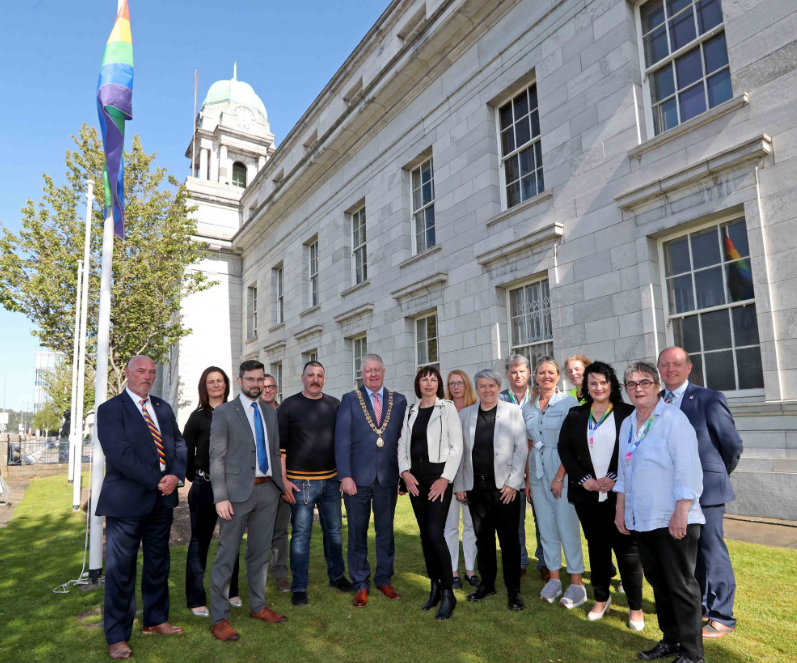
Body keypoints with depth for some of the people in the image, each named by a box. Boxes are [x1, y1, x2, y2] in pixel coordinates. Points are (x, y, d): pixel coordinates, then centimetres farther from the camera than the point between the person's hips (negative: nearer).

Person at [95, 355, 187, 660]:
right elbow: (119, 454, -17)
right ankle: (117, 636, 19)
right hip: (127, 500, -6)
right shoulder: (110, 409, -7)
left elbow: (179, 443, 8)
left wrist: (175, 475, -11)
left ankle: (156, 620, 33)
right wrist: (157, 481, -17)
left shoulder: (163, 407, 11)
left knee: (158, 563, 17)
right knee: (121, 569, 4)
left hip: (162, 498, 6)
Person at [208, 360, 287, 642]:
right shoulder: (224, 412, -4)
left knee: (260, 552, 15)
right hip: (238, 491, -5)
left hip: (267, 491, 5)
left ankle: (258, 606, 30)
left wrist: (282, 483, 11)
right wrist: (221, 497, -13)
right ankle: (219, 618, 15)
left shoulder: (270, 413, 11)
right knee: (227, 555, 2)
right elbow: (217, 458, -8)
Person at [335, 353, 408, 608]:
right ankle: (360, 584, 25)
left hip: (388, 477, 2)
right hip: (357, 477, -1)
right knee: (357, 532, 9)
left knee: (386, 530, 13)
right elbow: (342, 439, -5)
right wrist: (345, 476, -12)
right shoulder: (349, 400, 0)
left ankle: (384, 579, 30)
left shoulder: (399, 400, 5)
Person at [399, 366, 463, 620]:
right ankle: (435, 587, 23)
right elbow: (402, 444, 10)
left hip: (438, 476, -5)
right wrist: (405, 472, -5)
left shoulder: (447, 408, -3)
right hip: (415, 477, 5)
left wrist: (445, 479, -13)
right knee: (424, 534, 10)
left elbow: (456, 446, -7)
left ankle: (448, 593, 3)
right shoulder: (410, 411, 11)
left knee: (436, 533, -11)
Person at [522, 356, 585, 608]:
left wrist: (559, 477, -14)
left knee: (567, 527, -2)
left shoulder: (568, 402, -7)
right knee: (546, 528, 10)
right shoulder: (528, 407, 9)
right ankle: (554, 579, 22)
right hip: (538, 472, 5)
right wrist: (528, 476, 8)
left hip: (563, 471, -5)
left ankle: (577, 584, 11)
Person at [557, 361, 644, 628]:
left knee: (627, 548, 2)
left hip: (620, 493, -3)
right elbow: (564, 449, 4)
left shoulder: (627, 414, -2)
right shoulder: (575, 415, 7)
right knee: (597, 546, 14)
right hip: (587, 494, 3)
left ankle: (635, 608, 16)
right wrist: (584, 480, -6)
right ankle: (601, 598, 29)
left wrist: (616, 478, -13)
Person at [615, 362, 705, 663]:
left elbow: (687, 469, -16)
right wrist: (621, 509, 14)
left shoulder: (673, 418, -10)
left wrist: (681, 513, -19)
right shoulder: (627, 424, 11)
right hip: (641, 521, 7)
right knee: (658, 582, 15)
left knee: (681, 587, 3)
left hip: (673, 522, -6)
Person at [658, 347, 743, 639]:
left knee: (712, 551, 4)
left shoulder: (709, 400, -10)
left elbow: (733, 445, -4)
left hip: (705, 489, -5)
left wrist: (717, 473, 7)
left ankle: (721, 616, 19)